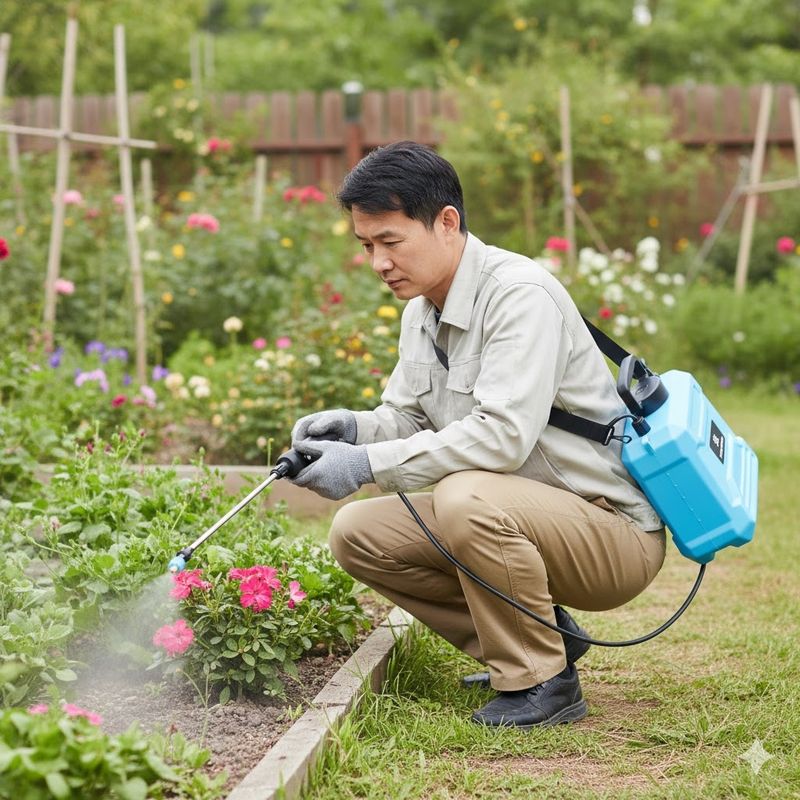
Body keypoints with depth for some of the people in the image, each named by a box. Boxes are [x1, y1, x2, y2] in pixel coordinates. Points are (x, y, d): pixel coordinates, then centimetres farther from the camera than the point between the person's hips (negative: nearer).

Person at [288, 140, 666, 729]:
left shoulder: (519, 295, -21)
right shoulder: (422, 311, 7)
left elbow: (503, 436, -31)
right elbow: (407, 418, 13)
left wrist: (370, 465, -29)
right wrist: (354, 427, -10)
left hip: (614, 533, -9)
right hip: (515, 519, 9)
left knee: (467, 498, -35)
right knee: (357, 533, -1)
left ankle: (543, 681, -14)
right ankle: (541, 633, 8)